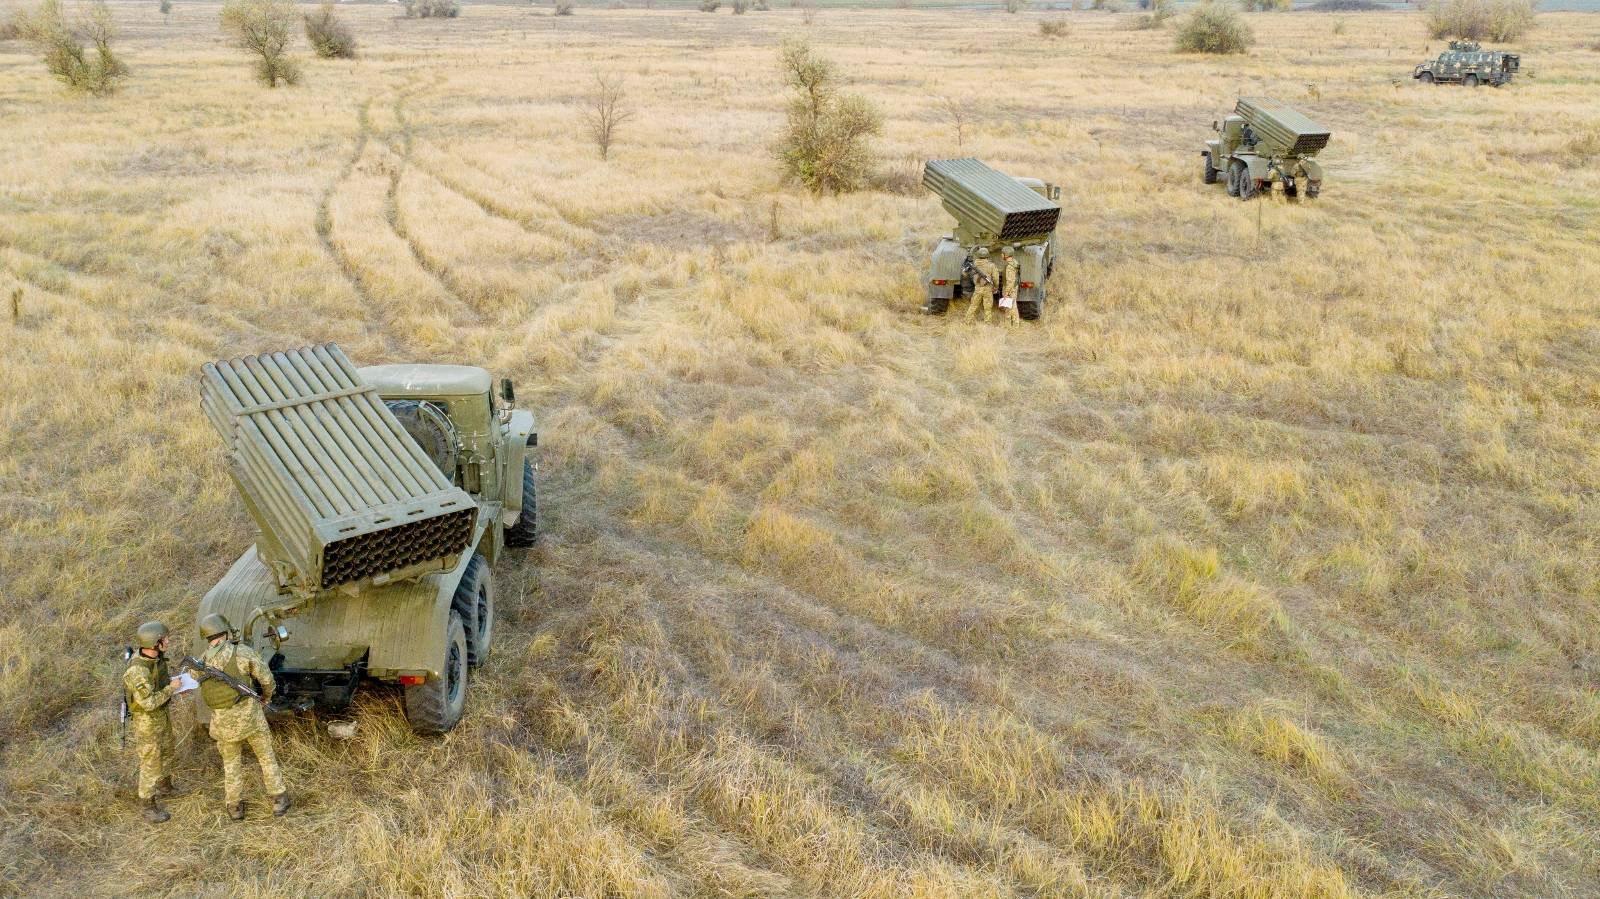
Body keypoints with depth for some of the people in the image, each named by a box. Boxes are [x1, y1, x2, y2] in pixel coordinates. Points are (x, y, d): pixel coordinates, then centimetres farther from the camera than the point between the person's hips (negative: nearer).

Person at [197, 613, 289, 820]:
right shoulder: (242, 652, -15)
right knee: (266, 756, 16)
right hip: (249, 715, -2)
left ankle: (235, 807, 28)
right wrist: (267, 696, 15)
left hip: (224, 721, 2)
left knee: (232, 762, 22)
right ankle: (279, 800, 21)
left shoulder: (201, 663, -4)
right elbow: (266, 678, -8)